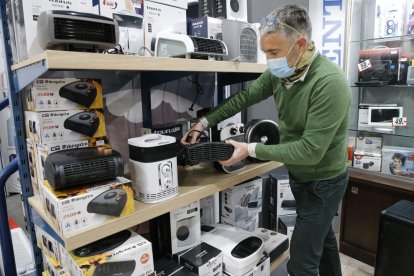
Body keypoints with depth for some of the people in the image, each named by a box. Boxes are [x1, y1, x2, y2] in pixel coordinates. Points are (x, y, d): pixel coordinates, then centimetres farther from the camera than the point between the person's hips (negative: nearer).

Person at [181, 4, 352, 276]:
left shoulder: (329, 83, -30)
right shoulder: (280, 72, -8)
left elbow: (310, 150, -30)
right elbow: (245, 97, 1)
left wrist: (251, 150, -27)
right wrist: (204, 122, -5)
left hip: (323, 182, -7)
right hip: (299, 175, 7)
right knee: (322, 236, 28)